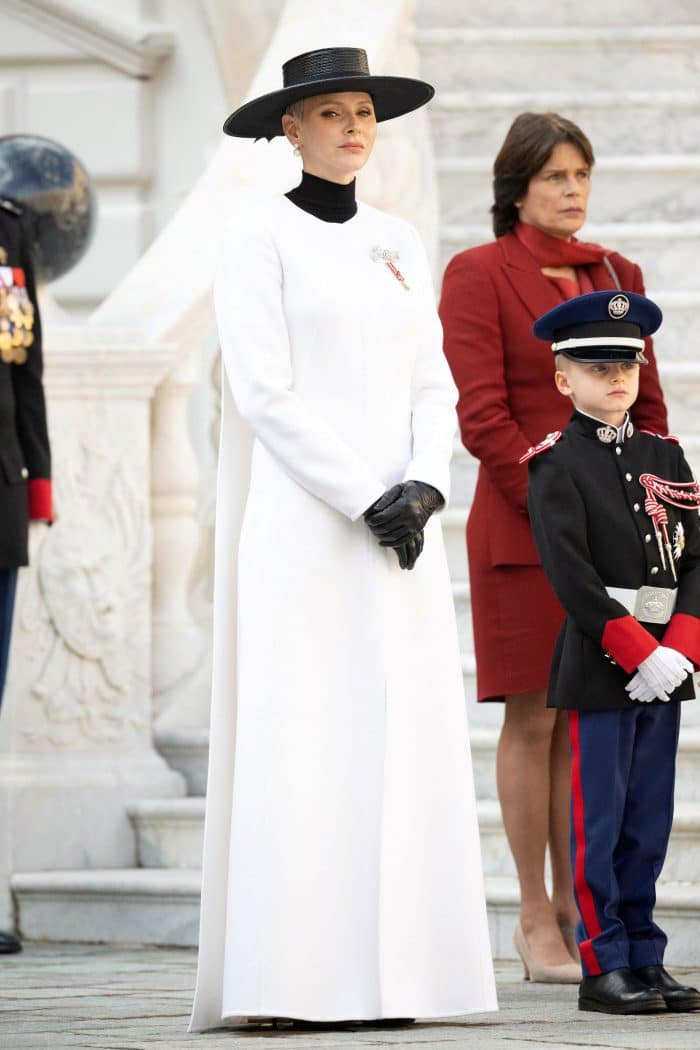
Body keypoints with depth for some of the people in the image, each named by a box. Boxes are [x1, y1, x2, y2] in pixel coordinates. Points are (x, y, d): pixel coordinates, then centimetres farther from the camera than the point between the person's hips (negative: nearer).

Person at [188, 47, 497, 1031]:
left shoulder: (398, 245, 15)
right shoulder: (257, 239, -3)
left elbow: (432, 388, 12)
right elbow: (264, 394, -11)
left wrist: (423, 488, -7)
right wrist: (368, 501, -16)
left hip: (402, 527, 6)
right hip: (303, 519, -6)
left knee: (400, 745, 2)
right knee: (304, 745, -9)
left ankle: (383, 970, 5)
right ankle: (289, 977, -7)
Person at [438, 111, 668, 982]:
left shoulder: (615, 275, 14)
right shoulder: (478, 275, -3)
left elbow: (647, 403, 14)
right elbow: (480, 414, -9)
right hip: (524, 532, -5)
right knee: (534, 718, -3)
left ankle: (576, 905, 10)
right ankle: (535, 918, 1)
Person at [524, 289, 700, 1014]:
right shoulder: (557, 465, -5)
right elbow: (572, 577, -14)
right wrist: (638, 654, -17)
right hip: (598, 666, -5)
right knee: (599, 822, -3)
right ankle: (604, 967, 0)